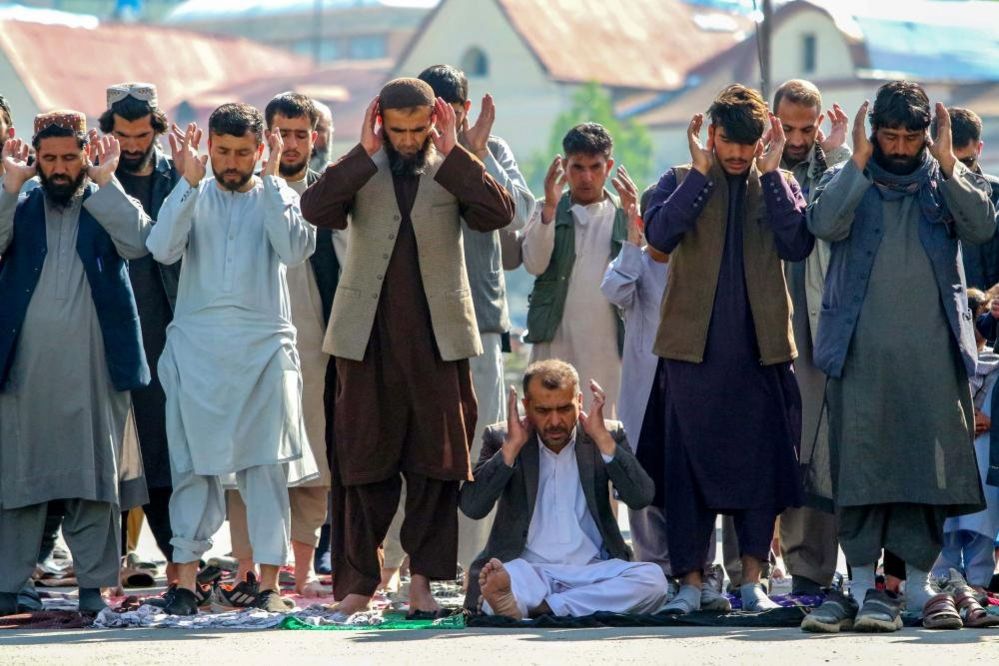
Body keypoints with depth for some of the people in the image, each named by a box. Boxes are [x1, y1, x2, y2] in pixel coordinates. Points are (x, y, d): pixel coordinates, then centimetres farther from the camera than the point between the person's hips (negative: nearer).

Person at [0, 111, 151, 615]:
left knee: (96, 476, 0)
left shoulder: (107, 207, 11)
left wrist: (104, 183, -7)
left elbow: (137, 243, -9)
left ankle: (94, 585, 4)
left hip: (93, 365, -1)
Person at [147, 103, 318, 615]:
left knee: (267, 463, -3)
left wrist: (270, 179, -10)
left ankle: (269, 583, -1)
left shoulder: (276, 198, 9)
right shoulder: (194, 197, 9)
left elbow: (293, 250, -10)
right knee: (194, 463, -2)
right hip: (197, 346, 0)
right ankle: (186, 579, 1)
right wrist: (190, 182, -13)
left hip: (263, 346, 0)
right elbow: (163, 249, -8)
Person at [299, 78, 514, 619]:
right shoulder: (358, 171, 7)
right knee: (363, 459, 2)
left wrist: (452, 153, -9)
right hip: (369, 336, 0)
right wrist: (365, 153, -11)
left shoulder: (452, 172, 7)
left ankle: (423, 579, 5)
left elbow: (499, 213, -10)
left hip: (437, 336, 0)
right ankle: (358, 581, 9)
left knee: (435, 461, -1)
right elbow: (315, 209, -11)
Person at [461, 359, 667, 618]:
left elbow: (641, 497, -5)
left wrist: (602, 438, -9)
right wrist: (511, 447, -9)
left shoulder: (609, 435, 8)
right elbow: (472, 507, -5)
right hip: (527, 569, -2)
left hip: (593, 568, 2)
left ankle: (539, 607, -36)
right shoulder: (500, 438, 6)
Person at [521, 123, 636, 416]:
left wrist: (632, 215, -14)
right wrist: (550, 208, -13)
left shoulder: (622, 214, 11)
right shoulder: (548, 210, 12)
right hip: (555, 341, 0)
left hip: (606, 342, 0)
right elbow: (534, 264, -4)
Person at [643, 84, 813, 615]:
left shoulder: (779, 187, 11)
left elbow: (799, 245, -8)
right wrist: (701, 173, -11)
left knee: (760, 462, 1)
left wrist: (771, 175, -9)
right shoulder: (681, 182, 8)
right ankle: (690, 581, 3)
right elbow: (659, 235, -12)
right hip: (694, 347, -1)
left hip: (761, 349, 1)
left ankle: (752, 581, 7)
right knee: (689, 463, -1)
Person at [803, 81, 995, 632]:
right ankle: (864, 583, -2)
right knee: (861, 460, -5)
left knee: (928, 461, 1)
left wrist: (947, 164, -12)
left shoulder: (946, 182, 13)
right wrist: (859, 162, -13)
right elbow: (825, 225, -10)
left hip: (932, 350, 1)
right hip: (862, 351, -1)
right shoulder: (847, 181, 10)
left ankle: (918, 581, 7)